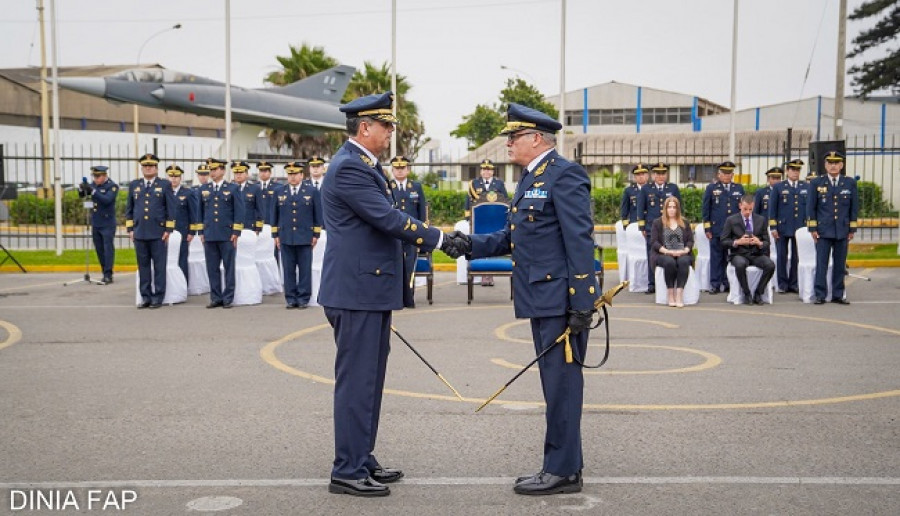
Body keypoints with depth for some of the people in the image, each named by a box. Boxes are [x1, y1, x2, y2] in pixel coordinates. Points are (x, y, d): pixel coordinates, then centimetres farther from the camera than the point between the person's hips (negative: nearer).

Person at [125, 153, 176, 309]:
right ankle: (145, 297, 13)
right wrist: (130, 229, 8)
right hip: (139, 233, 3)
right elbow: (129, 209, 15)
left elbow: (170, 209, 0)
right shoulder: (134, 185, 12)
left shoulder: (165, 185, 3)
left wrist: (168, 230, -6)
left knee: (159, 267, 0)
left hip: (158, 233, -3)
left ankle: (158, 297, 6)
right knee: (143, 266, 6)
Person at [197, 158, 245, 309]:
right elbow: (201, 212, 16)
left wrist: (236, 233, -7)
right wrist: (201, 232, 10)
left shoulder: (232, 188, 1)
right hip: (209, 235, 3)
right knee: (212, 268, 5)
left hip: (227, 235, -3)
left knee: (229, 268, 1)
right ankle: (216, 298, 12)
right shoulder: (204, 189, 12)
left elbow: (239, 212, -2)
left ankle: (228, 298, 8)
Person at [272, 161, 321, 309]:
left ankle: (303, 298, 8)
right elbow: (275, 215, 13)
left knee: (305, 270, 1)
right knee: (288, 270, 3)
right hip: (285, 238, 2)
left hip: (305, 238, -2)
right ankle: (290, 298, 10)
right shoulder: (280, 192, 9)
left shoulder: (312, 191, 3)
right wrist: (275, 235, 8)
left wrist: (316, 235, -1)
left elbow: (318, 214, 3)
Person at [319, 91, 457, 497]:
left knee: (369, 379, 16)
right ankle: (347, 471, 5)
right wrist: (438, 239, -15)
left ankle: (362, 460, 26)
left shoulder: (365, 165, 15)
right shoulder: (348, 168, -17)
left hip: (371, 289, 11)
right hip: (357, 289, -11)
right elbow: (388, 218, -22)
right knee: (356, 381, -4)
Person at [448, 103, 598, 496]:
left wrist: (581, 304, -21)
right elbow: (512, 237, 19)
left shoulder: (564, 175, -13)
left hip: (562, 300, -10)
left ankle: (563, 471, 6)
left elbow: (580, 241, -18)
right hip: (541, 300, 10)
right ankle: (564, 464, 24)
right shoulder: (531, 179, 17)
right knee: (555, 384, 14)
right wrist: (472, 244, 3)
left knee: (562, 384, -2)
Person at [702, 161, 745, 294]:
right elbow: (706, 209, 4)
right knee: (716, 257, 1)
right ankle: (715, 284, 6)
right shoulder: (711, 188, 6)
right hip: (717, 229, -2)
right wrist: (707, 228, -2)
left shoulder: (739, 189, 13)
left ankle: (728, 283, 11)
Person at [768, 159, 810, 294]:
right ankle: (782, 284, 8)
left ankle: (794, 283, 12)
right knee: (782, 257, 1)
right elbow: (772, 208, 2)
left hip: (800, 228, 1)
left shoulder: (807, 187, 10)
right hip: (782, 228, -1)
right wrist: (773, 227, -4)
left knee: (797, 257, 4)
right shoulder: (778, 187, 5)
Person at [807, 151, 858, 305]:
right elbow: (811, 207, 2)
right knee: (821, 264, -3)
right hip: (823, 231, -2)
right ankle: (820, 295, 3)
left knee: (840, 265, 6)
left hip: (843, 231, 2)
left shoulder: (850, 183, 6)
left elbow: (854, 207, 8)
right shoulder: (816, 183, 2)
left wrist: (852, 229, 5)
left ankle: (838, 295, 13)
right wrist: (813, 228, -3)